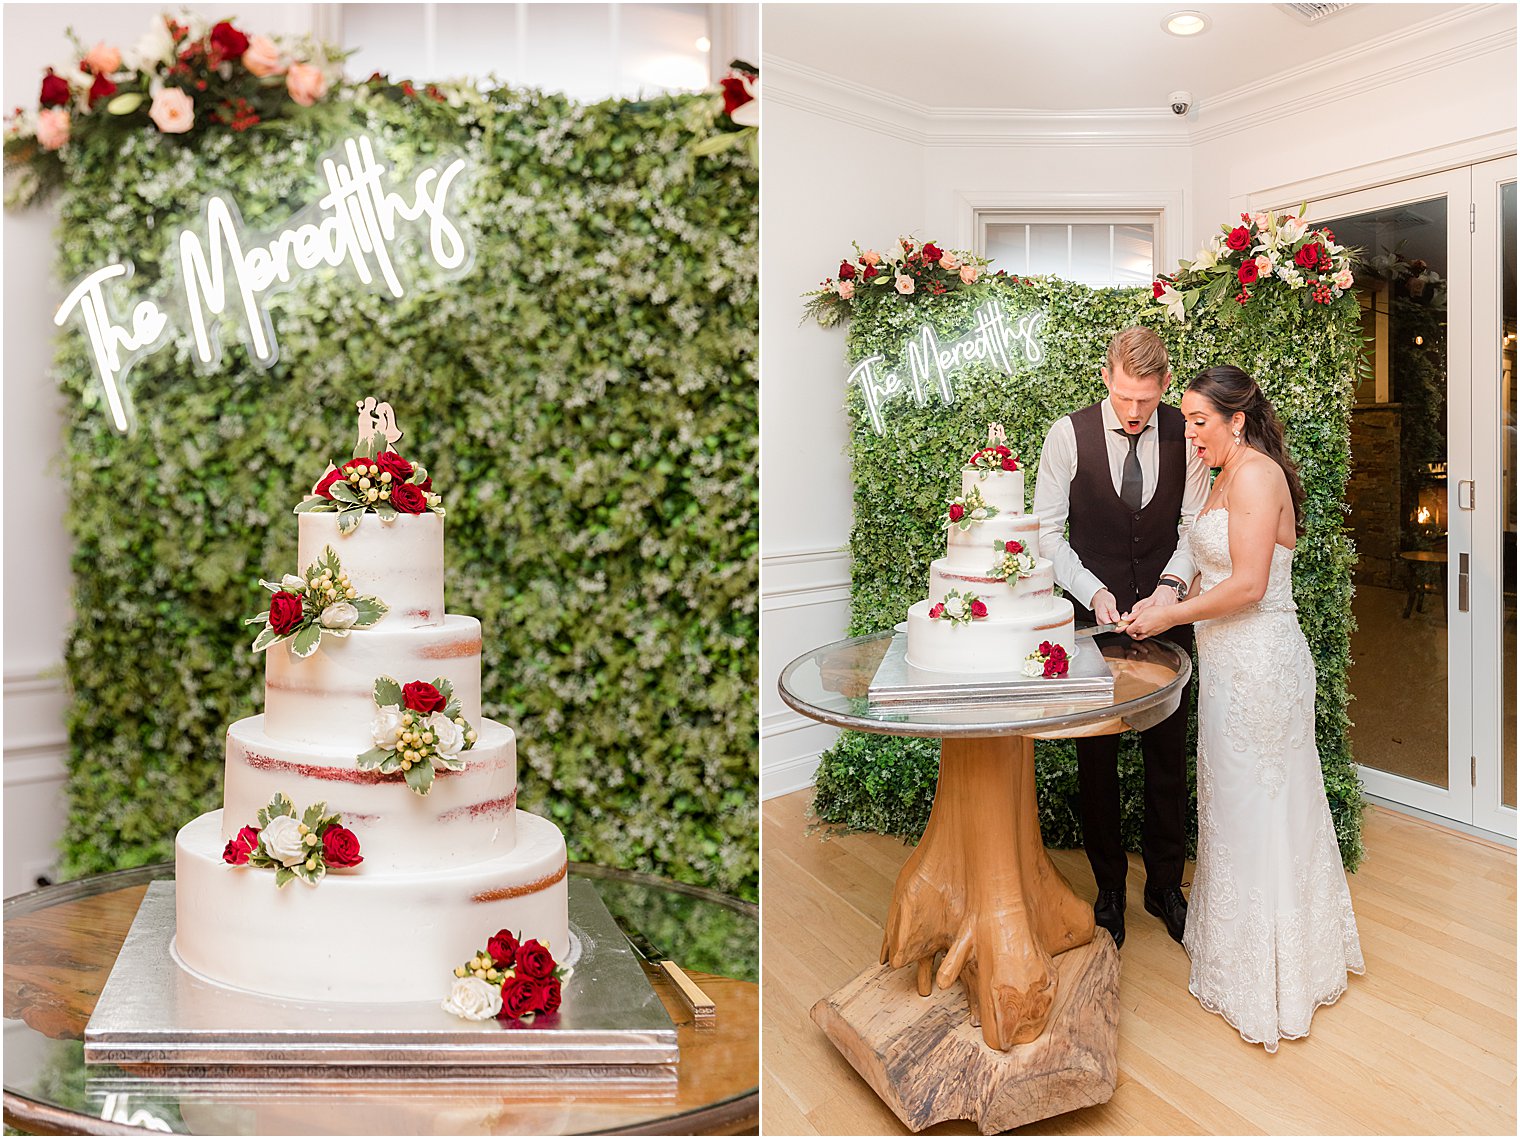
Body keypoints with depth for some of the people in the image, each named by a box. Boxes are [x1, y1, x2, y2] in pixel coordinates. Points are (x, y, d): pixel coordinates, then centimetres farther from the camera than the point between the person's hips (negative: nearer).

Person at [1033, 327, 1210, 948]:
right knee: (1096, 757, 9)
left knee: (1169, 753, 11)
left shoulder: (1185, 435, -3)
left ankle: (1165, 884, 30)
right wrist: (1094, 591, -18)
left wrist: (1171, 584, -18)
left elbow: (1194, 526, 0)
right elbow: (1048, 530, -6)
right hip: (1094, 616, -1)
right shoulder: (1069, 435, -8)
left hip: (1165, 614, 2)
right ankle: (1108, 886, 28)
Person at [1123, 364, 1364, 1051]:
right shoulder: (1230, 476, 14)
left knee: (1254, 807, 3)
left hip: (1258, 662, -10)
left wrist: (1170, 616, -15)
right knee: (1240, 802, 19)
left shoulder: (1256, 474, -18)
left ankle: (1264, 974, 20)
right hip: (1236, 660, 10)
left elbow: (1247, 586, -23)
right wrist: (1172, 601, 6)